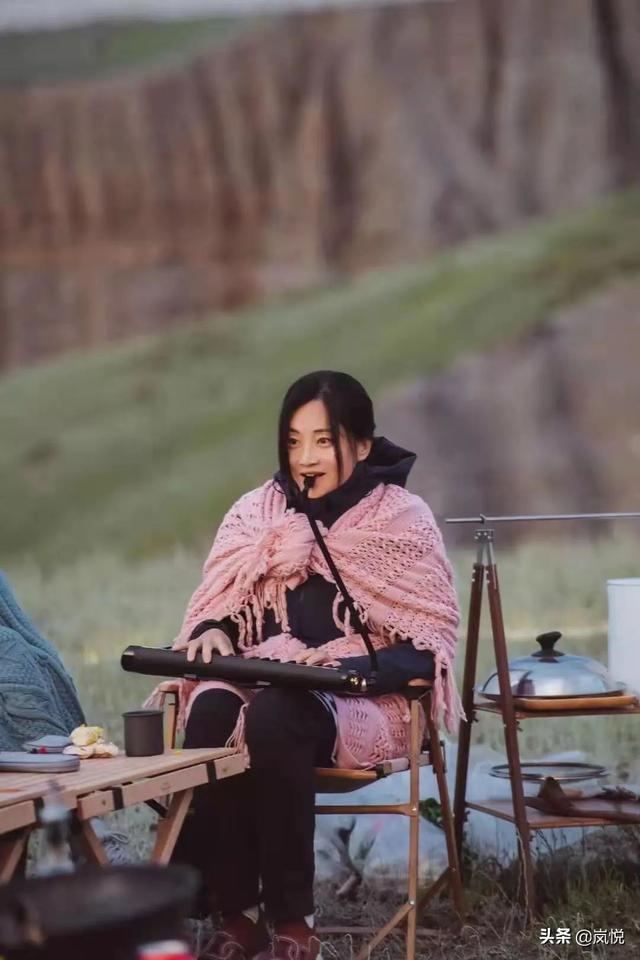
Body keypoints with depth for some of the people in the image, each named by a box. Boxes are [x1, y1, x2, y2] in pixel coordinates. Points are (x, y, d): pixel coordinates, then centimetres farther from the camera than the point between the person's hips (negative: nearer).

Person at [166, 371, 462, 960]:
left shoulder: (404, 519, 0)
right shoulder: (257, 514, 11)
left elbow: (429, 646, -6)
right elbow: (214, 608, 15)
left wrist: (346, 663, -24)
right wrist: (213, 633, -11)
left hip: (365, 698, -4)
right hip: (260, 682, 4)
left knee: (273, 716, -37)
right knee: (210, 713, -33)